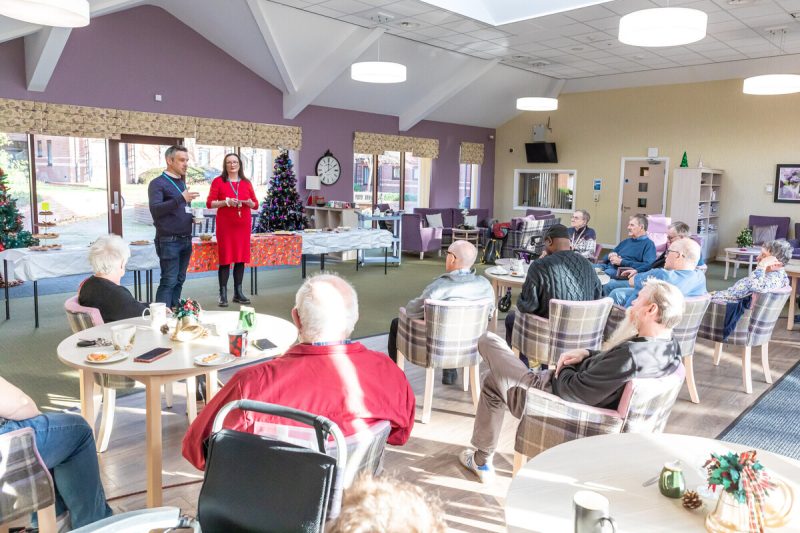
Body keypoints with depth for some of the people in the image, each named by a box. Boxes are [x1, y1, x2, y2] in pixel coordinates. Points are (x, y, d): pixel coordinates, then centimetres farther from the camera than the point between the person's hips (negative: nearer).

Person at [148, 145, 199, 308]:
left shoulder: (182, 183, 17)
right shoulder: (158, 183, -7)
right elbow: (155, 209, -21)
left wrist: (194, 216, 6)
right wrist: (181, 198, -31)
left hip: (185, 240, 8)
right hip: (168, 240, -7)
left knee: (179, 280, 10)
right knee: (168, 281, -8)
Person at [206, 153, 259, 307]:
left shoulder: (246, 183, 10)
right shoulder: (218, 181, 1)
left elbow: (256, 205, 12)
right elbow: (209, 203, -3)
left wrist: (249, 202, -9)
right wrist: (225, 202, -17)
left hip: (243, 224, 4)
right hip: (225, 225, -3)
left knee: (241, 258, 5)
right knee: (225, 259, -5)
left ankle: (238, 293, 14)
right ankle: (223, 294, 1)